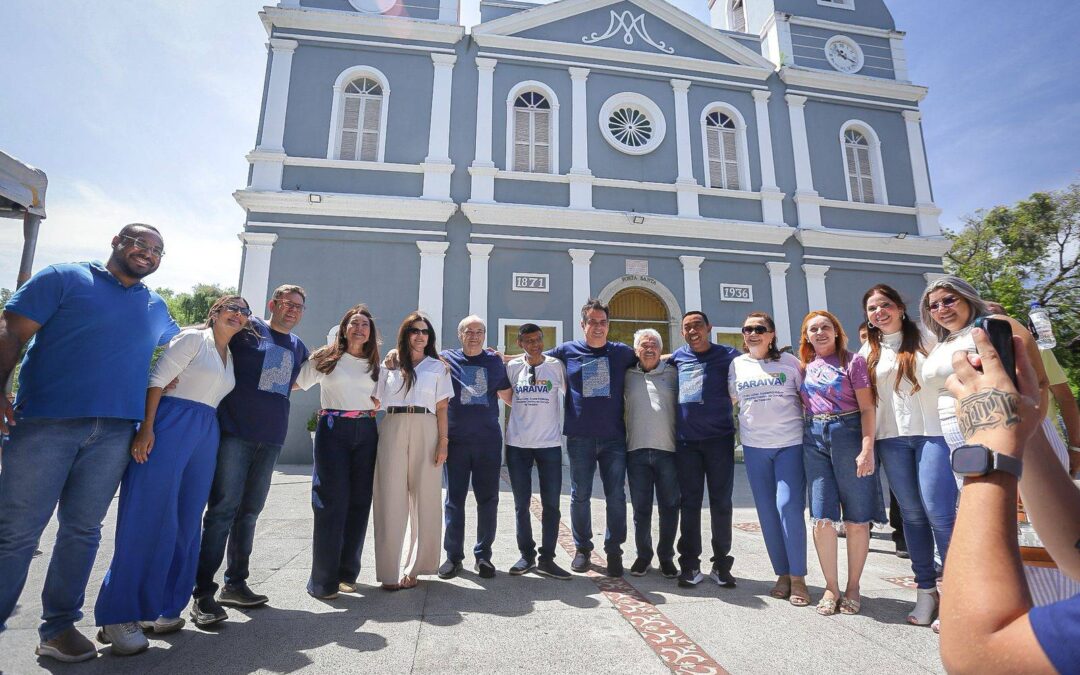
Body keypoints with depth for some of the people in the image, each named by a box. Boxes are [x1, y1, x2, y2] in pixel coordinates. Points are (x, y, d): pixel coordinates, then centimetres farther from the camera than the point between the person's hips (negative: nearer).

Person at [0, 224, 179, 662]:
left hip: (114, 432, 4)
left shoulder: (156, 309, 18)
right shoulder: (66, 278, 4)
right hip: (46, 422, -4)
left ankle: (59, 627, 21)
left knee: (83, 530, 10)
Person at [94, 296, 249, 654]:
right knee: (148, 517, -8)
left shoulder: (230, 357, 20)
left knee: (186, 522, 7)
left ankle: (160, 607, 18)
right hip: (170, 424, -7)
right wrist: (146, 428, -17)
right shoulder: (193, 338, 0)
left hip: (206, 435, 7)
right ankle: (119, 614, 2)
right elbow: (157, 380, -9)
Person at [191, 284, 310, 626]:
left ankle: (235, 583, 23)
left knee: (249, 511, 12)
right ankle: (202, 592, 3)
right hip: (235, 431, -5)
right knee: (223, 509, -6)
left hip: (271, 438, 6)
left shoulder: (299, 347, 16)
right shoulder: (248, 329, -1)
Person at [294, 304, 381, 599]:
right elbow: (293, 383, 3)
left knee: (359, 502, 4)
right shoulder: (325, 358, 5)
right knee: (333, 502, -6)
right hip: (333, 429, -4)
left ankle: (347, 573, 17)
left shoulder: (373, 364, 15)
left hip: (366, 432, 4)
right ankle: (323, 580, 5)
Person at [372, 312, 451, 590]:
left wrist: (443, 441, -2)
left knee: (424, 498, 1)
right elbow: (376, 401, 14)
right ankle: (389, 570, 5)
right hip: (392, 429, 1)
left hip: (425, 431, 0)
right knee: (391, 499, -1)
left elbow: (442, 407, 5)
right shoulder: (389, 366, 14)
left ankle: (414, 567, 13)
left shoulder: (437, 367, 11)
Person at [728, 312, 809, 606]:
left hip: (790, 443, -3)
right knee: (767, 512, 6)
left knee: (788, 507, -10)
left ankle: (798, 578, 5)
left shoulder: (789, 362, 1)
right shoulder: (737, 365, 7)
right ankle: (782, 573, 20)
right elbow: (731, 400, 19)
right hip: (754, 447, 3)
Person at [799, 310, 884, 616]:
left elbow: (867, 408, -4)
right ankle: (831, 588, 13)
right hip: (814, 439, 3)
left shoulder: (853, 361, 1)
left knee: (857, 517, 4)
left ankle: (853, 587, 19)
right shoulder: (806, 367, 12)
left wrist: (867, 449, -12)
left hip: (848, 435, -3)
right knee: (822, 517, 1)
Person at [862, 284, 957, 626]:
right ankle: (926, 590, 18)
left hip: (934, 433, -3)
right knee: (912, 515, 7)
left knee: (939, 513, -10)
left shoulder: (925, 338, 5)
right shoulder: (868, 352, 13)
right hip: (892, 439, 3)